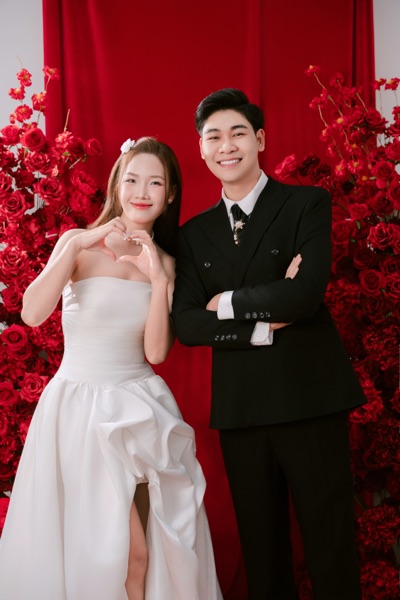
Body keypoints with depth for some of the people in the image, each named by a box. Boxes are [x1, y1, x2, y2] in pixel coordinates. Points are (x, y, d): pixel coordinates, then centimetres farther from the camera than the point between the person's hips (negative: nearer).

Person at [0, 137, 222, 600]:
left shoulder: (165, 263, 7)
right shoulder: (79, 244, -1)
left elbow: (155, 352, -4)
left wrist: (159, 279, -14)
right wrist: (76, 246, -19)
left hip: (139, 410, 3)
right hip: (75, 406, -2)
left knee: (139, 552, 2)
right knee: (75, 544, 1)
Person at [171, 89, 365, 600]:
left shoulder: (307, 204, -1)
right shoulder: (195, 233, 10)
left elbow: (305, 294, -16)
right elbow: (186, 324, -1)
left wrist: (228, 301, -6)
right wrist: (263, 323, -11)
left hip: (309, 398, -3)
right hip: (239, 406, 4)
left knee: (330, 546, 5)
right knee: (261, 549, 15)